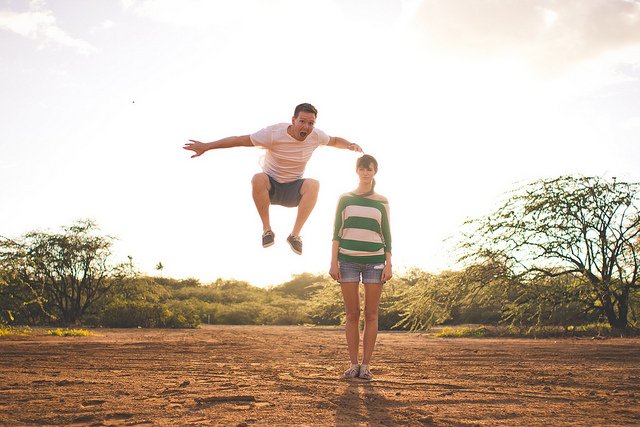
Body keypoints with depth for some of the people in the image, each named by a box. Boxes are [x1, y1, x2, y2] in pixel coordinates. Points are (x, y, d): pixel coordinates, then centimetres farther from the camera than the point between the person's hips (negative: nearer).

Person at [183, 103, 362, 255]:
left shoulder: (316, 136, -7)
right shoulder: (273, 133, -19)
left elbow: (334, 140, 15)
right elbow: (239, 140, -17)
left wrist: (349, 145, -6)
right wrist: (207, 146, -21)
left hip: (294, 191, 2)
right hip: (270, 187, -2)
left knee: (313, 184, -30)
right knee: (258, 179, -37)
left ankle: (295, 234, -22)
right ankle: (267, 230, -22)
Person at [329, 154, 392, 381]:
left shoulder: (382, 202, 10)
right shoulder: (345, 199, 9)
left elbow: (387, 235, 9)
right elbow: (336, 232, 7)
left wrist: (388, 265, 0)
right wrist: (333, 262, -2)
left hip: (374, 260, 0)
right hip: (348, 260, 0)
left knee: (371, 314, 0)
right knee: (352, 314, 0)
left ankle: (366, 365, 6)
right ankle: (353, 364, 8)